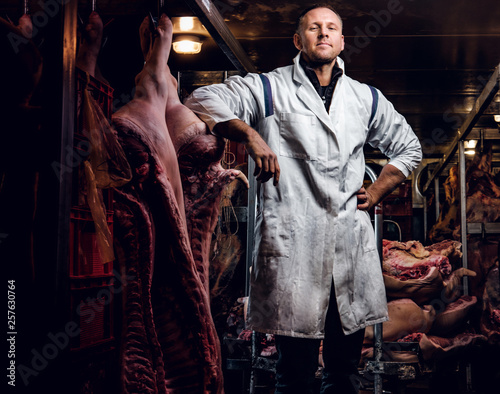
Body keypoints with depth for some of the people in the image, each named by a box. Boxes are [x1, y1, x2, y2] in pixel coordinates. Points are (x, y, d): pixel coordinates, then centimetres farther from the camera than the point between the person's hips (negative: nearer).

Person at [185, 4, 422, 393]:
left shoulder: (366, 99, 19)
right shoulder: (269, 89, 8)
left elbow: (409, 147, 30)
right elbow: (202, 100, -1)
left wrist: (376, 192, 16)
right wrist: (249, 134, -15)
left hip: (352, 243, 4)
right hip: (292, 243, -4)